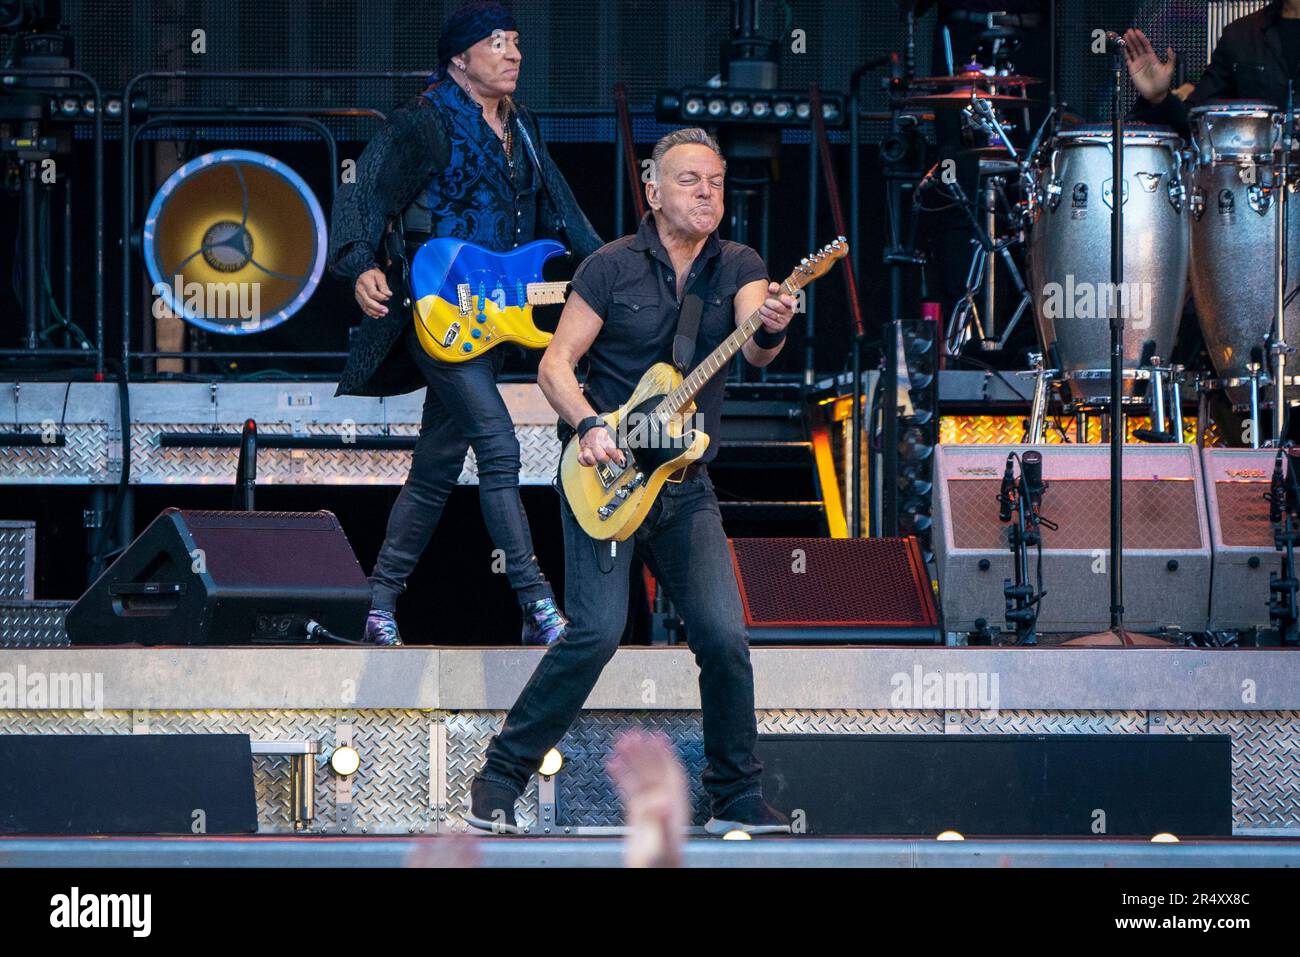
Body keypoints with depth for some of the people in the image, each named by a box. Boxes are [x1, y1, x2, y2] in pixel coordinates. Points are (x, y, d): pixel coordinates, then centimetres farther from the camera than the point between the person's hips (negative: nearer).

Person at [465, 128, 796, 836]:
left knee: (724, 638, -6)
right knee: (597, 631, -15)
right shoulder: (612, 267, -3)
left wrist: (769, 331, -40)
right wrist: (590, 426, -20)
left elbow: (752, 351, -16)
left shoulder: (739, 268, 4)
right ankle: (499, 781, -2)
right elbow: (555, 363, -3)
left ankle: (737, 799, 10)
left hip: (685, 485, 3)